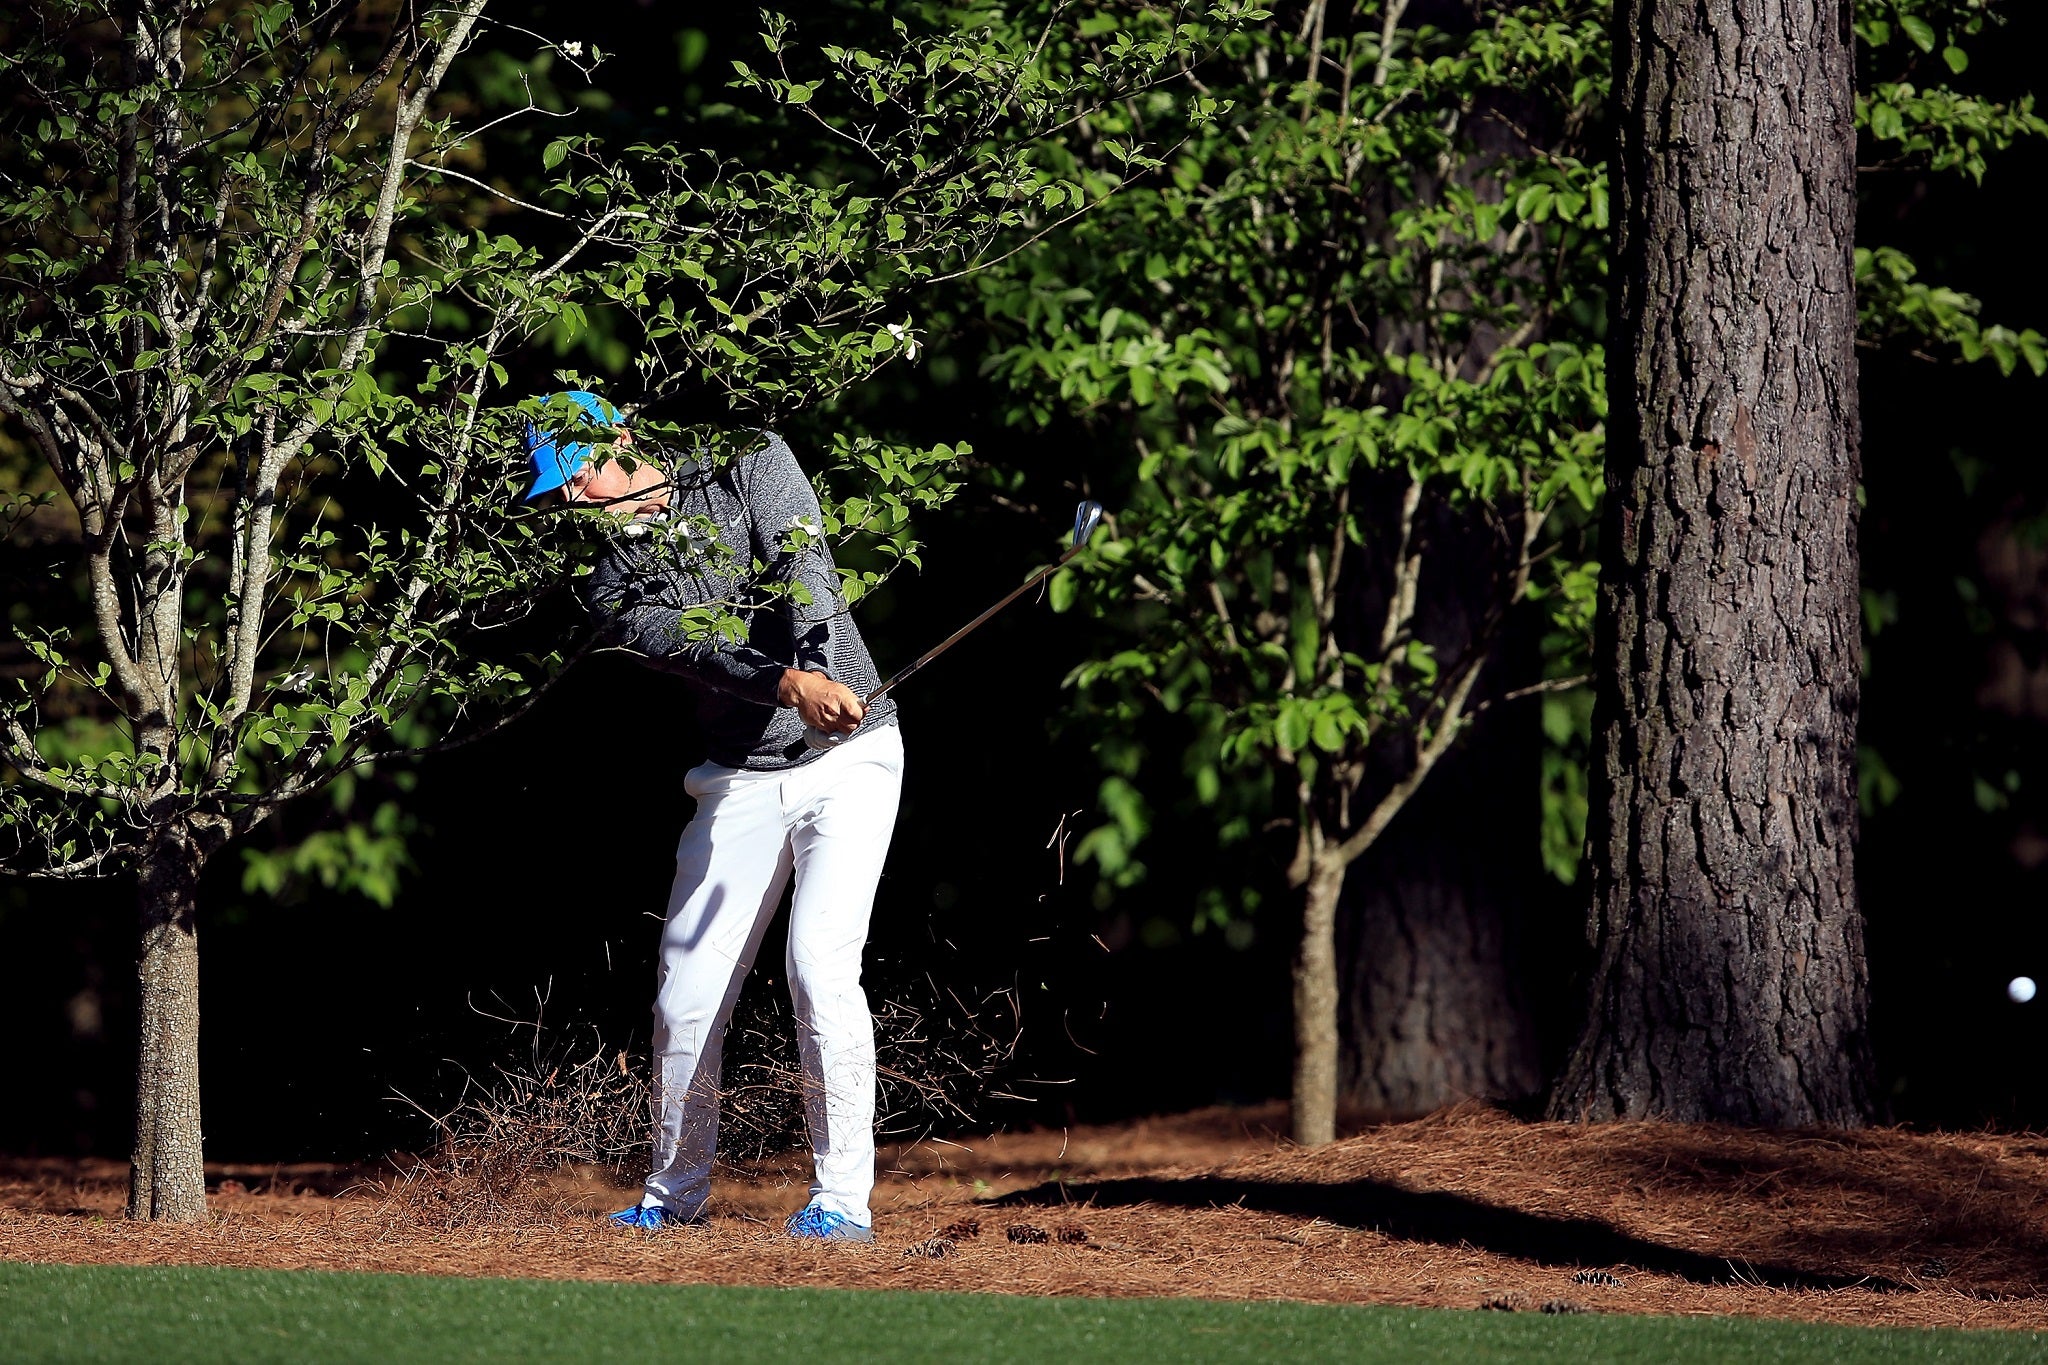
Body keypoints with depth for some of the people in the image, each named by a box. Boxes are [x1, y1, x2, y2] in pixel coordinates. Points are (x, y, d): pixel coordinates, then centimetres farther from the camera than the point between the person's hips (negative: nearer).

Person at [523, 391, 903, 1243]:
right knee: (686, 996, 1)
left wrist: (819, 672, -37)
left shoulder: (754, 469, -2)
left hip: (848, 761, -4)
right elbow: (698, 651, -20)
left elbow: (805, 570, -19)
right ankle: (675, 1195, 22)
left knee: (820, 966, -20)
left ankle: (843, 1198, -16)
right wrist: (790, 685, -39)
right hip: (741, 785, 4)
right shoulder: (612, 588, -1)